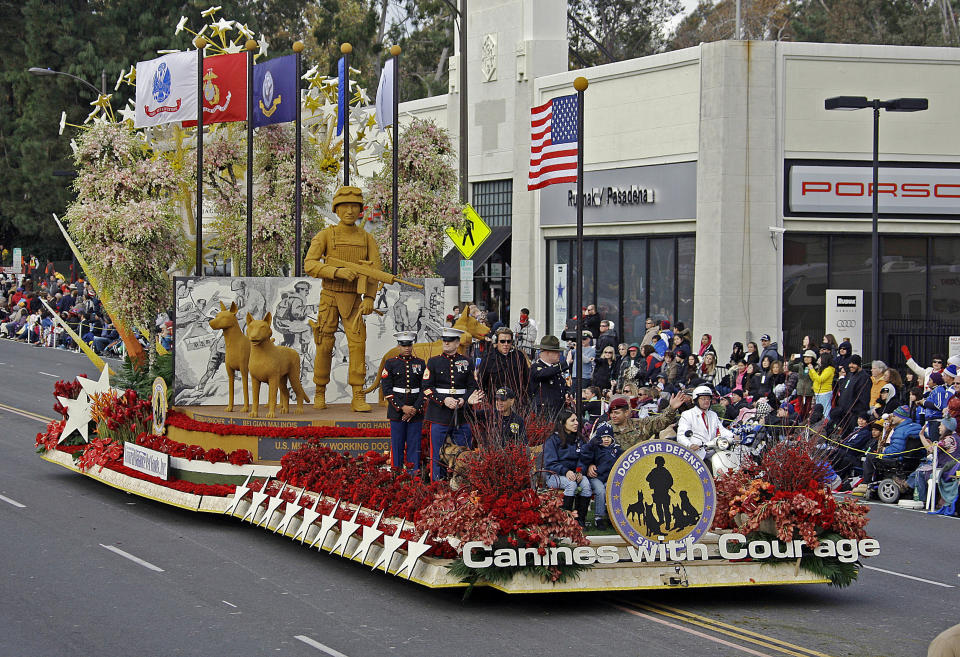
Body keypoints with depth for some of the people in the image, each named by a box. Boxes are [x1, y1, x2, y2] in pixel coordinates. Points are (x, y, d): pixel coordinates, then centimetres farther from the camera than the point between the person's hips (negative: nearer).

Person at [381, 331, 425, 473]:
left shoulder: (420, 363, 6)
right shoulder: (390, 363, 1)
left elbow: (425, 389, 4)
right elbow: (386, 389, -4)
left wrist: (415, 409, -8)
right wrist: (402, 407, -12)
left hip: (416, 411, 1)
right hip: (397, 411, -1)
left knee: (414, 445, 2)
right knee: (397, 445, 0)